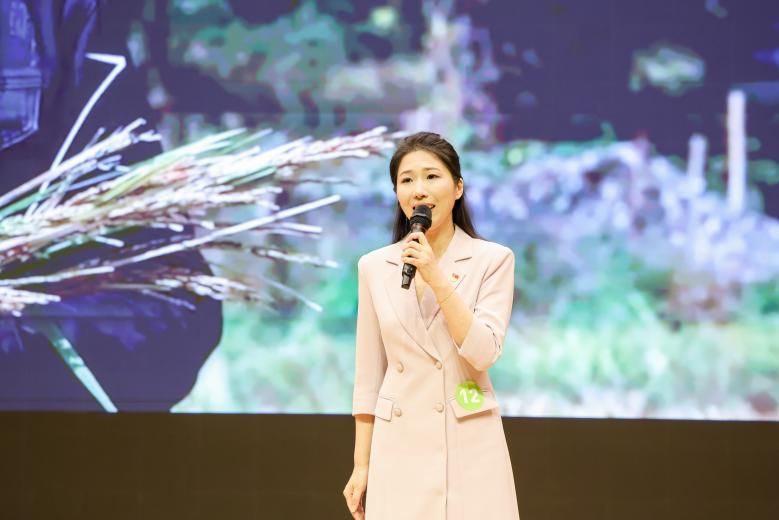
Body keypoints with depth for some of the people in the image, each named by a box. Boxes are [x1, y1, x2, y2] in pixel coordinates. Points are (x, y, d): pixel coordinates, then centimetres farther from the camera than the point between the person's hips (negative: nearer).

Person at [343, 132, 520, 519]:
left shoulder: (493, 260, -1)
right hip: (399, 447, 2)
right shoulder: (374, 267, 5)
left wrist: (437, 279, -17)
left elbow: (483, 353, -12)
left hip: (470, 447, -2)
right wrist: (361, 464, 6)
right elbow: (368, 377, 8)